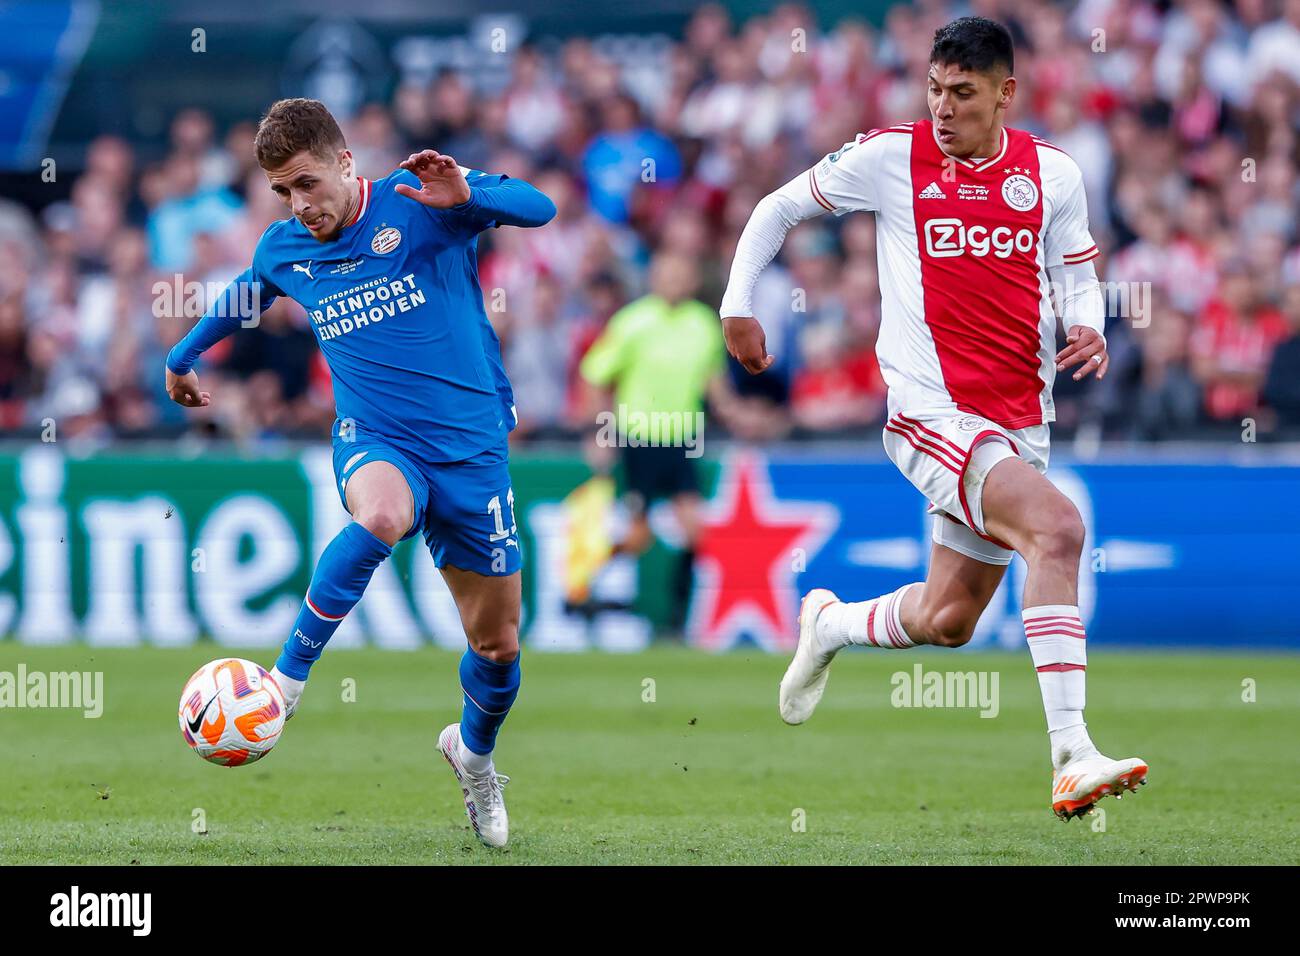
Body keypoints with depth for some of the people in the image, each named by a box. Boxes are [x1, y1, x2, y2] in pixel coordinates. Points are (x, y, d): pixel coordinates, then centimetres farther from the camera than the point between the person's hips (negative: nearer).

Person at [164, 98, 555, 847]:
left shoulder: (420, 203, -8)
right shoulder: (284, 250, 5)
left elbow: (539, 208, -18)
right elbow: (242, 300, 29)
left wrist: (464, 196, -36)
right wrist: (182, 357, 43)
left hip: (470, 445, 0)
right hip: (375, 444, 0)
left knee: (498, 642, 6)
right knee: (381, 514, -39)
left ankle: (475, 751, 39)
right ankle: (288, 677, -27)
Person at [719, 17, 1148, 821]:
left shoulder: (1052, 173, 6)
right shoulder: (892, 156, -2)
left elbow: (1078, 273, 17)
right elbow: (780, 209, 10)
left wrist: (1088, 328, -5)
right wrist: (737, 306, 4)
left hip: (1019, 421, 5)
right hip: (933, 413, -5)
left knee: (946, 621, 10)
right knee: (1058, 526, -29)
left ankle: (829, 624, 44)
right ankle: (1071, 759, -33)